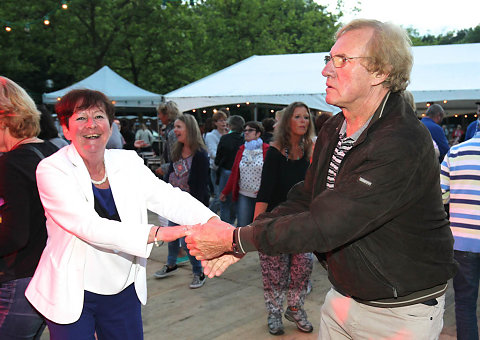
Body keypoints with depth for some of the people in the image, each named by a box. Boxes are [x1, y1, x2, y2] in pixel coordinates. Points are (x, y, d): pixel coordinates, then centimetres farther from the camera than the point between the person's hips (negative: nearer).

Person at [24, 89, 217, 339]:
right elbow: (89, 226, -26)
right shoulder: (52, 170, -14)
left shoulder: (128, 163, -1)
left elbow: (169, 198, -11)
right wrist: (158, 234, -36)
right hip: (72, 295, -3)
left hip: (124, 290, 4)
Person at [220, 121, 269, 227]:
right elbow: (234, 173, 16)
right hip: (243, 195, 3)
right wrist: (225, 192, 16)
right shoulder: (241, 150, 12)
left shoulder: (267, 150, -2)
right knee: (242, 226, -2)